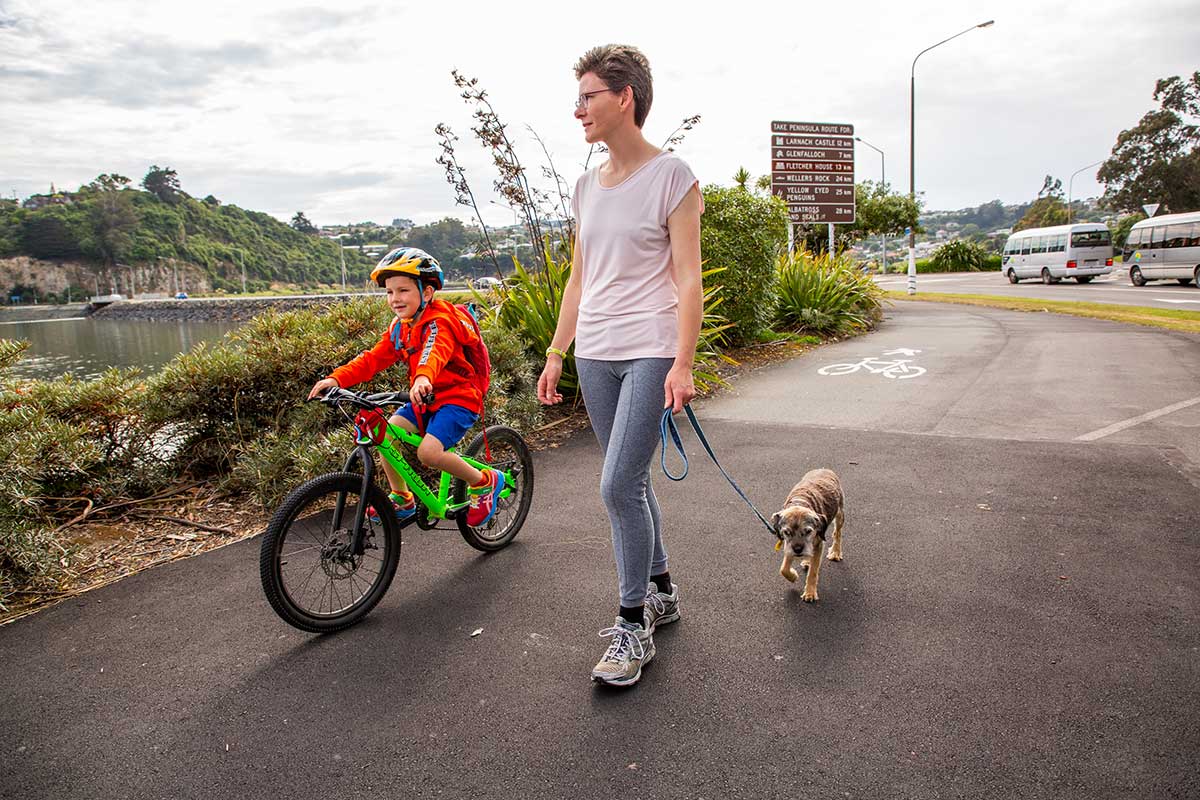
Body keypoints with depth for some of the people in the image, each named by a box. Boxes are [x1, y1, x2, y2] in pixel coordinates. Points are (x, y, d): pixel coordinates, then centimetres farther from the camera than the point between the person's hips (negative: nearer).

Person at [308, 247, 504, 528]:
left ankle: (485, 481, -2)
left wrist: (424, 378, -61)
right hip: (425, 401, 8)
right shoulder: (399, 328, 8)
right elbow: (373, 358, 1)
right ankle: (402, 499, 6)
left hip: (458, 398, -8)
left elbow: (436, 351, -39)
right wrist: (336, 378, -15)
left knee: (428, 451, -26)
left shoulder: (439, 322, -17)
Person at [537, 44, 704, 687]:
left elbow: (688, 280, -9)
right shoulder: (587, 186, 14)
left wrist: (682, 363, -17)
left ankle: (633, 625, 5)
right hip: (594, 354, 7)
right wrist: (555, 354, 13)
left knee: (618, 486, -12)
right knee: (630, 482, 12)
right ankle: (661, 590, 31)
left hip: (650, 351, -6)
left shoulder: (671, 176, -5)